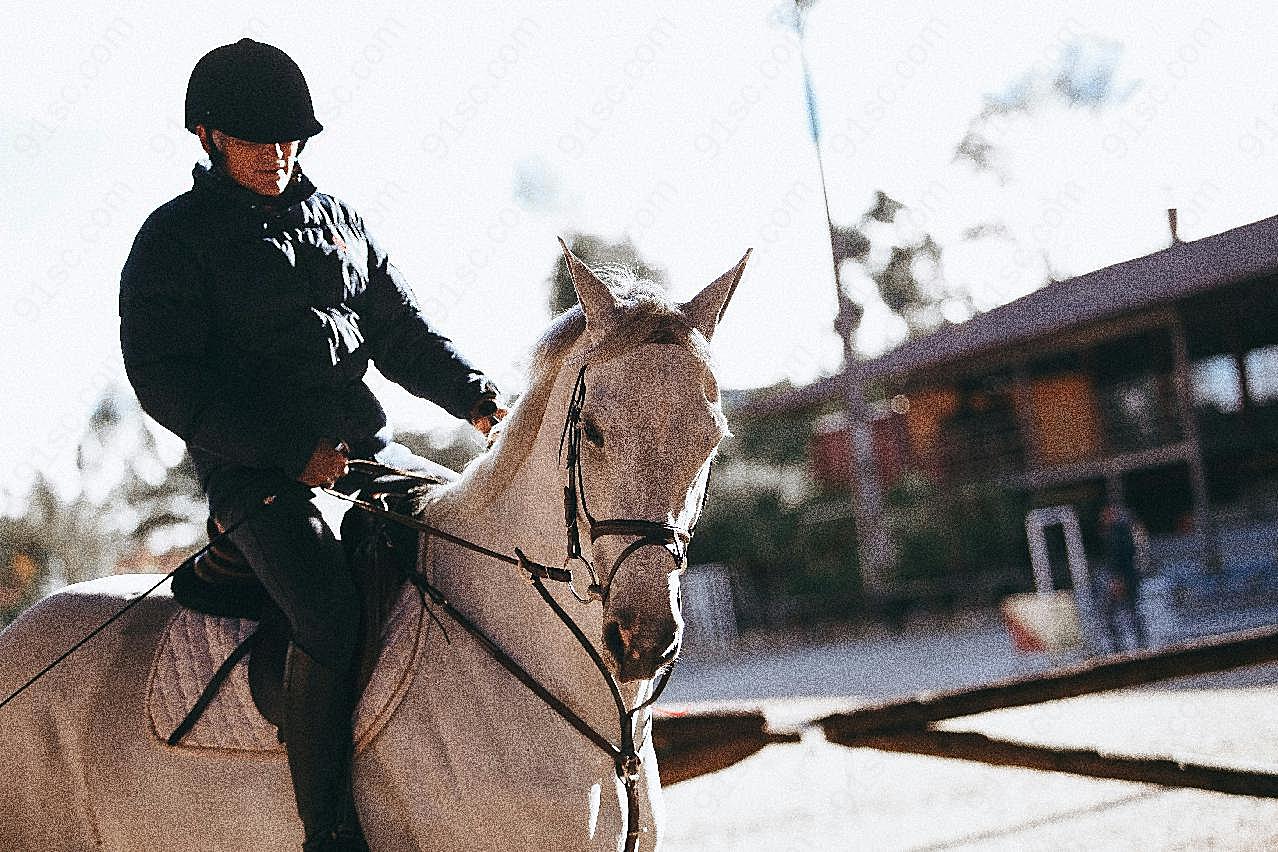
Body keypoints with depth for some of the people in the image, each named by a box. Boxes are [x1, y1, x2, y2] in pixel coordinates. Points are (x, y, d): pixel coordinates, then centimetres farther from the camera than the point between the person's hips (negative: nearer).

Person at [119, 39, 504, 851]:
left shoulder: (340, 221, 17)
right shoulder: (175, 238, 0)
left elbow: (404, 335, 19)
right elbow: (164, 378, -9)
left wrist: (477, 398, -2)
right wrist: (294, 450, -17)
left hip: (372, 452, 7)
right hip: (257, 473, -7)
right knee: (333, 613, -30)